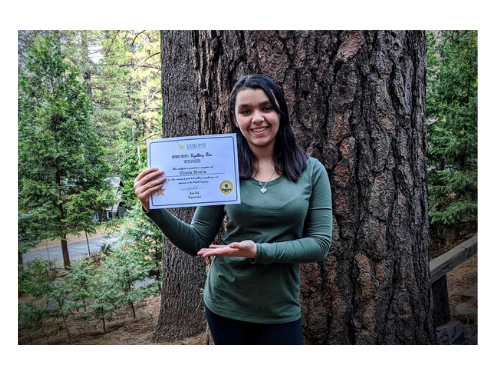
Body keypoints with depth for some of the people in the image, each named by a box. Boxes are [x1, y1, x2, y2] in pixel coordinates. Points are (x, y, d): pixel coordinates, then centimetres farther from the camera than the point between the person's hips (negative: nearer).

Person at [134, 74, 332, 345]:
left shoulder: (311, 171, -6)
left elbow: (320, 243, -9)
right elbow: (198, 243, -4)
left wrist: (258, 251, -22)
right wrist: (154, 209, -18)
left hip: (281, 311, 0)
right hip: (225, 308, 1)